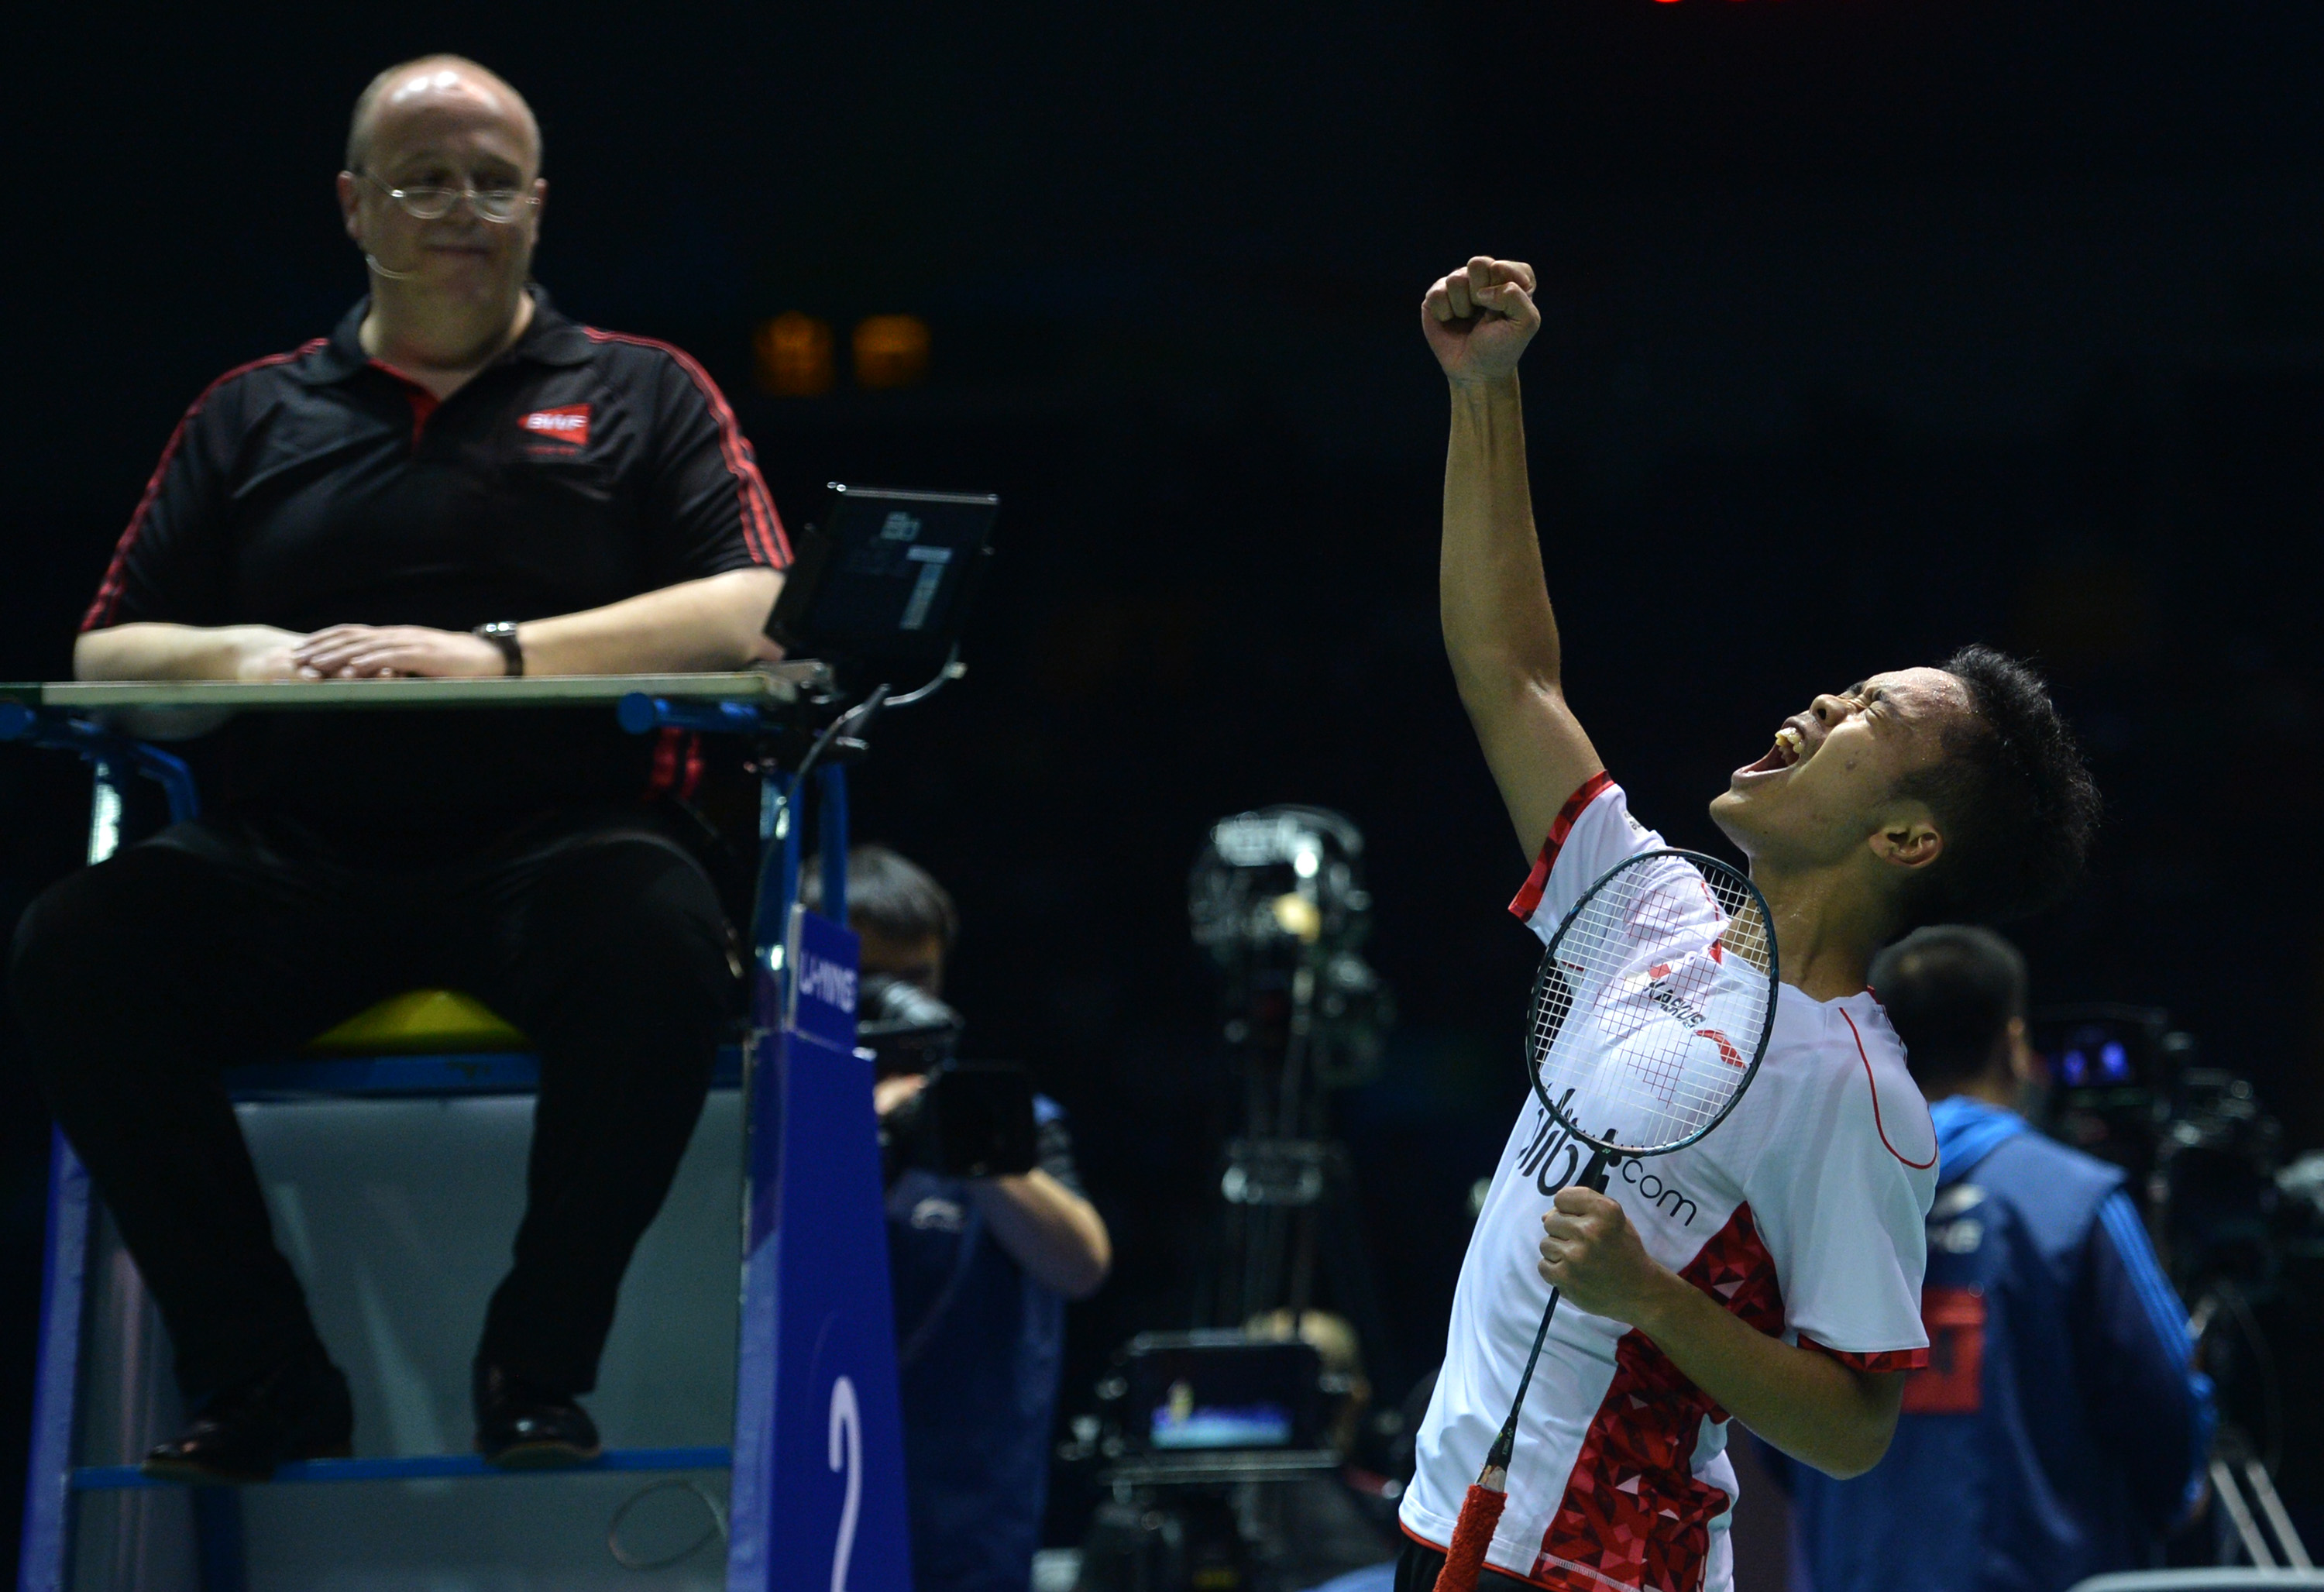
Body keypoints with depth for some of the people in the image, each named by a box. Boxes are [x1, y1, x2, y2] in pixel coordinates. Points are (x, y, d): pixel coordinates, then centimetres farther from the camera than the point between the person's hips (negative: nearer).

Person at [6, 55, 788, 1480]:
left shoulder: (641, 395, 15)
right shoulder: (254, 417, 21)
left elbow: (749, 613, -2)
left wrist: (499, 652, -14)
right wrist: (246, 655, -8)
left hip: (549, 839, -2)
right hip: (290, 856, 2)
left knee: (662, 942, -37)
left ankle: (539, 1373, -18)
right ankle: (262, 1377, -15)